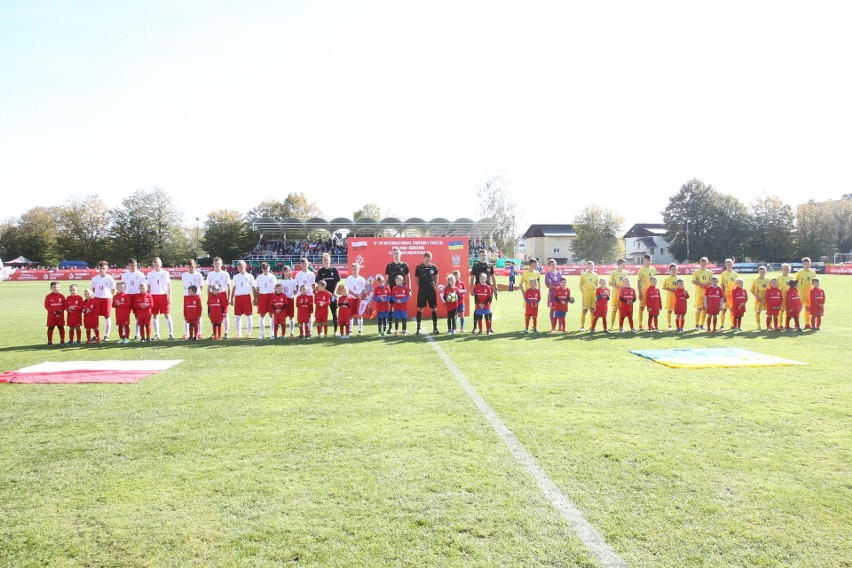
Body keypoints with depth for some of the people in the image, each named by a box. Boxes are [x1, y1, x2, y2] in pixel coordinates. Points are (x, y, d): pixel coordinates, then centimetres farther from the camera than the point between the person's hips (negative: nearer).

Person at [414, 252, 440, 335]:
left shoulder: (434, 267, 2)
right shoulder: (419, 267, -3)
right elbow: (417, 279, 5)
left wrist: (435, 286, 4)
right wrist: (421, 287, -1)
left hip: (432, 290, 2)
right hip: (422, 290, -2)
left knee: (434, 308, 3)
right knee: (420, 308, 1)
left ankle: (435, 328, 10)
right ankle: (418, 328, 7)